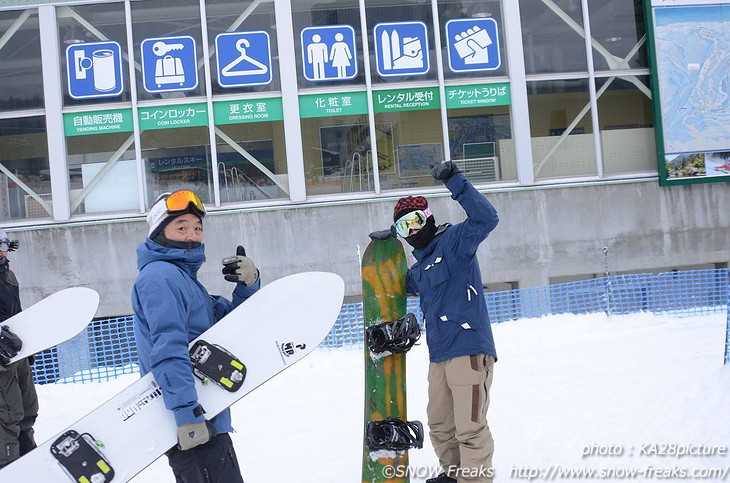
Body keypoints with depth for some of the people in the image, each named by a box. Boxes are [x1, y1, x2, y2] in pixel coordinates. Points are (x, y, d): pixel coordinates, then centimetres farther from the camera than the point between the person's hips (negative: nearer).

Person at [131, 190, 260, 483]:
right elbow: (168, 348, -23)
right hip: (191, 423, -10)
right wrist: (187, 413, -31)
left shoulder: (184, 279, 19)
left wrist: (248, 285, 2)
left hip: (201, 419, 10)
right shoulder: (160, 276, -12)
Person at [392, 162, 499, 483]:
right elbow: (409, 287, 40)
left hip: (468, 350, -9)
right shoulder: (418, 267, 19)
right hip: (438, 356, 9)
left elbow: (486, 218, -22)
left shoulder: (453, 240, -5)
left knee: (470, 429, -8)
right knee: (440, 425, 18)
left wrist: (455, 182, -27)